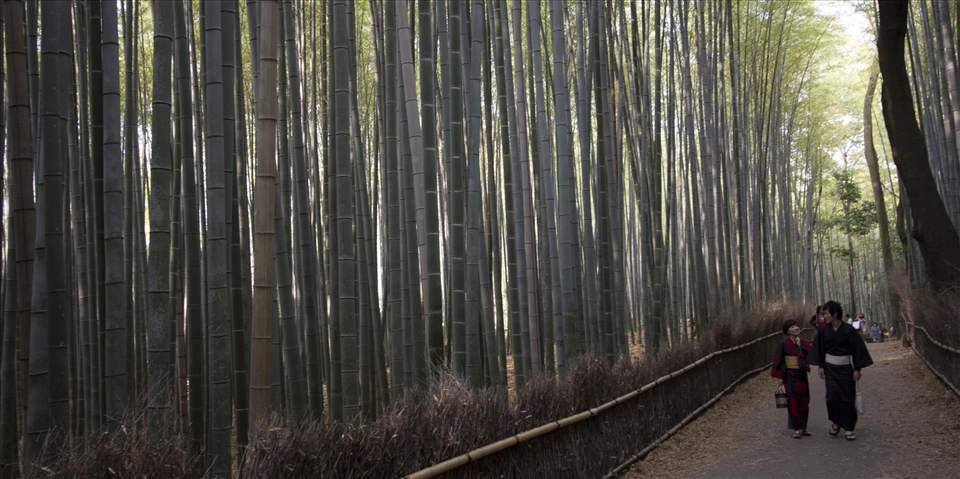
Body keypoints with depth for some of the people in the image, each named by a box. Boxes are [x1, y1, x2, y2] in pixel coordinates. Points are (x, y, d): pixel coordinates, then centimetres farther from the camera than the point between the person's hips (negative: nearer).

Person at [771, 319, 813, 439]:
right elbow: (779, 362, -4)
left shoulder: (804, 343, 3)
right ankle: (797, 429, 4)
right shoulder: (784, 345, -5)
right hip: (790, 376, -3)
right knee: (793, 402, -2)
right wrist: (781, 377, -7)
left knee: (804, 401, 7)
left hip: (802, 375, 3)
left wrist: (800, 347, -17)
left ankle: (803, 427, 19)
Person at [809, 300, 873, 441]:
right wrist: (820, 366, 4)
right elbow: (820, 349, 8)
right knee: (832, 396, -5)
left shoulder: (848, 330, -12)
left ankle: (849, 429, 10)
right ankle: (835, 422, 19)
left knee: (847, 398, 0)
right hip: (830, 367, 3)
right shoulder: (824, 330, 0)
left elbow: (856, 349, -8)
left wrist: (857, 369, -10)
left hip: (845, 367, -3)